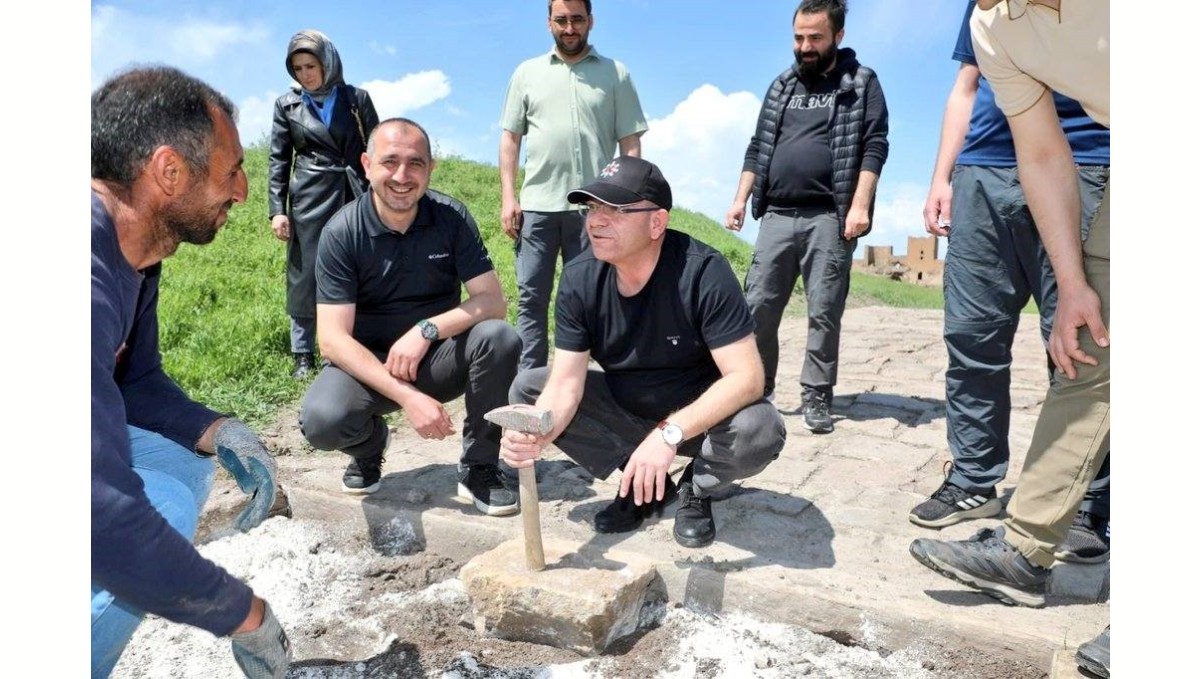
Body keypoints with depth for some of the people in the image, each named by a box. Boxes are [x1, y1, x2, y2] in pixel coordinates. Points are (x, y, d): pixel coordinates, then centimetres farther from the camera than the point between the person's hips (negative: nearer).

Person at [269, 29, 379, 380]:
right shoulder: (287, 105, 9)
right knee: (305, 276, 3)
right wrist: (277, 210, -1)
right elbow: (279, 160, 8)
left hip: (355, 199, 0)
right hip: (309, 201, 1)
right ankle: (303, 355, 11)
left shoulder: (357, 99, 7)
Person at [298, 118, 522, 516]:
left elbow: (492, 301, -11)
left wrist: (427, 329, -28)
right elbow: (333, 339, -19)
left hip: (438, 359, 2)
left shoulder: (452, 218, -9)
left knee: (500, 338, -28)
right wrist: (406, 396, -31)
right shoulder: (341, 233, -14)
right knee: (322, 420, -32)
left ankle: (479, 467, -8)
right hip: (367, 364, -1)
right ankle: (369, 445, 8)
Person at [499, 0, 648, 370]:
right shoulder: (527, 72, 12)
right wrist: (508, 198, 0)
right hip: (537, 204, 1)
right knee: (531, 298, 1)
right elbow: (510, 138, 10)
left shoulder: (616, 74, 8)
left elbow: (630, 142, 5)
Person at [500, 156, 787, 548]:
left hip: (702, 416, -4)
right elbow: (565, 382, -18)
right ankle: (644, 485, 2)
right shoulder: (579, 279, -14)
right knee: (527, 389, -12)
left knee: (760, 430, -35)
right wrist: (535, 435, -40)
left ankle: (696, 490, 1)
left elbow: (747, 377, -30)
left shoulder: (702, 272, -26)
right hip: (625, 410, 4)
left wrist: (670, 433, -42)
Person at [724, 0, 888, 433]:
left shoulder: (861, 83, 7)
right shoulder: (781, 86, 19)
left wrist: (860, 204, -14)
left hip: (828, 218, -4)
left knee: (824, 312, -3)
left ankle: (816, 396, 5)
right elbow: (758, 148, 19)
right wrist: (741, 199, 9)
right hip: (777, 216, 4)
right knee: (758, 305, 0)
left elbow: (875, 146, -3)